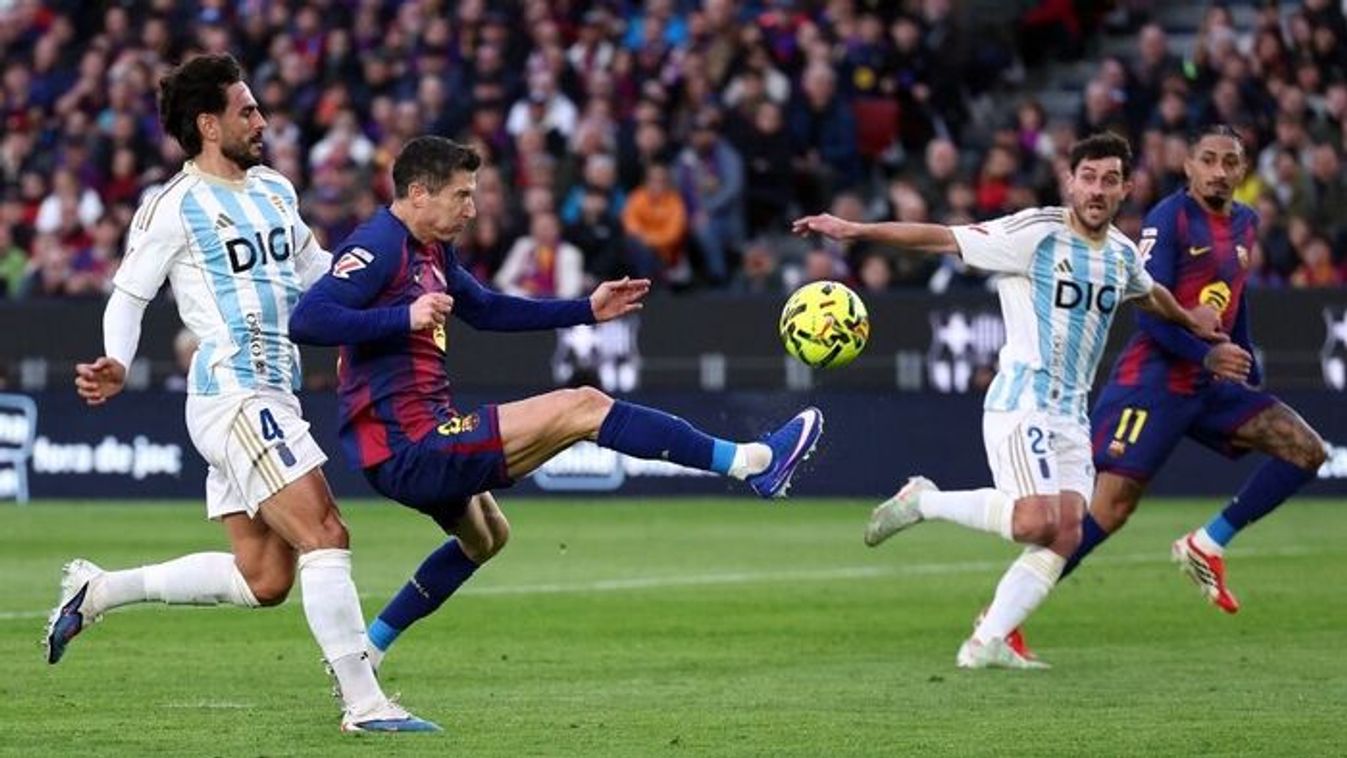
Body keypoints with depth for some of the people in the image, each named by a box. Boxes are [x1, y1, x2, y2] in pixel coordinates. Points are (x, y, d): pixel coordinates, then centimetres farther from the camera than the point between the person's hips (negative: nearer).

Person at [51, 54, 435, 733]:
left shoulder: (274, 191, 17)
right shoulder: (174, 207, -6)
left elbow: (314, 268, 30)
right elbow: (129, 294, -3)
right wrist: (116, 366, -19)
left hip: (271, 397, 9)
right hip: (234, 394, -9)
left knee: (262, 580, 10)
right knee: (324, 537, -17)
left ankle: (97, 591, 22)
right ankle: (363, 704, -16)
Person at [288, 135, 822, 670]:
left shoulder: (432, 250, 14)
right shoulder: (378, 247, -16)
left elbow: (485, 309, 29)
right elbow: (306, 321, -28)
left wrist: (586, 310, 24)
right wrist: (404, 317, -35)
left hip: (409, 450, 12)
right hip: (411, 447, -12)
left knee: (484, 536, 37)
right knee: (582, 407, -11)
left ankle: (364, 654, 35)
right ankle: (752, 463, -9)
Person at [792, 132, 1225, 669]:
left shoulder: (1122, 254, 12)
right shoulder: (1036, 233, -9)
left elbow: (1149, 295, 36)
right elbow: (944, 239, -12)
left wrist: (1192, 322, 53)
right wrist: (854, 230, -18)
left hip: (1072, 413, 7)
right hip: (1021, 401, -7)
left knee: (1066, 533, -9)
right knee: (1036, 522, -23)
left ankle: (987, 643, -6)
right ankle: (923, 501, -1)